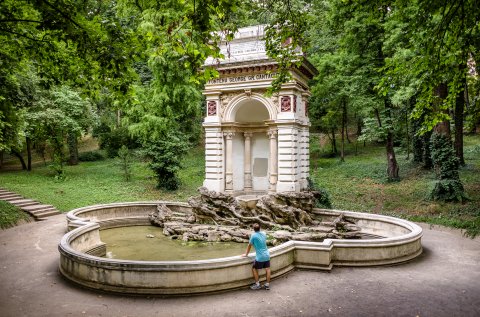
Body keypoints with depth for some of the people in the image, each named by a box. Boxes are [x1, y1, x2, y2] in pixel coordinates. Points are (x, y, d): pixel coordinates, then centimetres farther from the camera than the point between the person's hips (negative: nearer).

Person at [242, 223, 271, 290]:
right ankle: (267, 285, 17)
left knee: (254, 269, 11)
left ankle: (257, 285, 12)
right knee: (267, 269, 13)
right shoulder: (264, 234, 6)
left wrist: (246, 254, 13)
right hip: (267, 255, 5)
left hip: (260, 257, -5)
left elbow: (249, 245, -1)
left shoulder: (253, 235, -10)